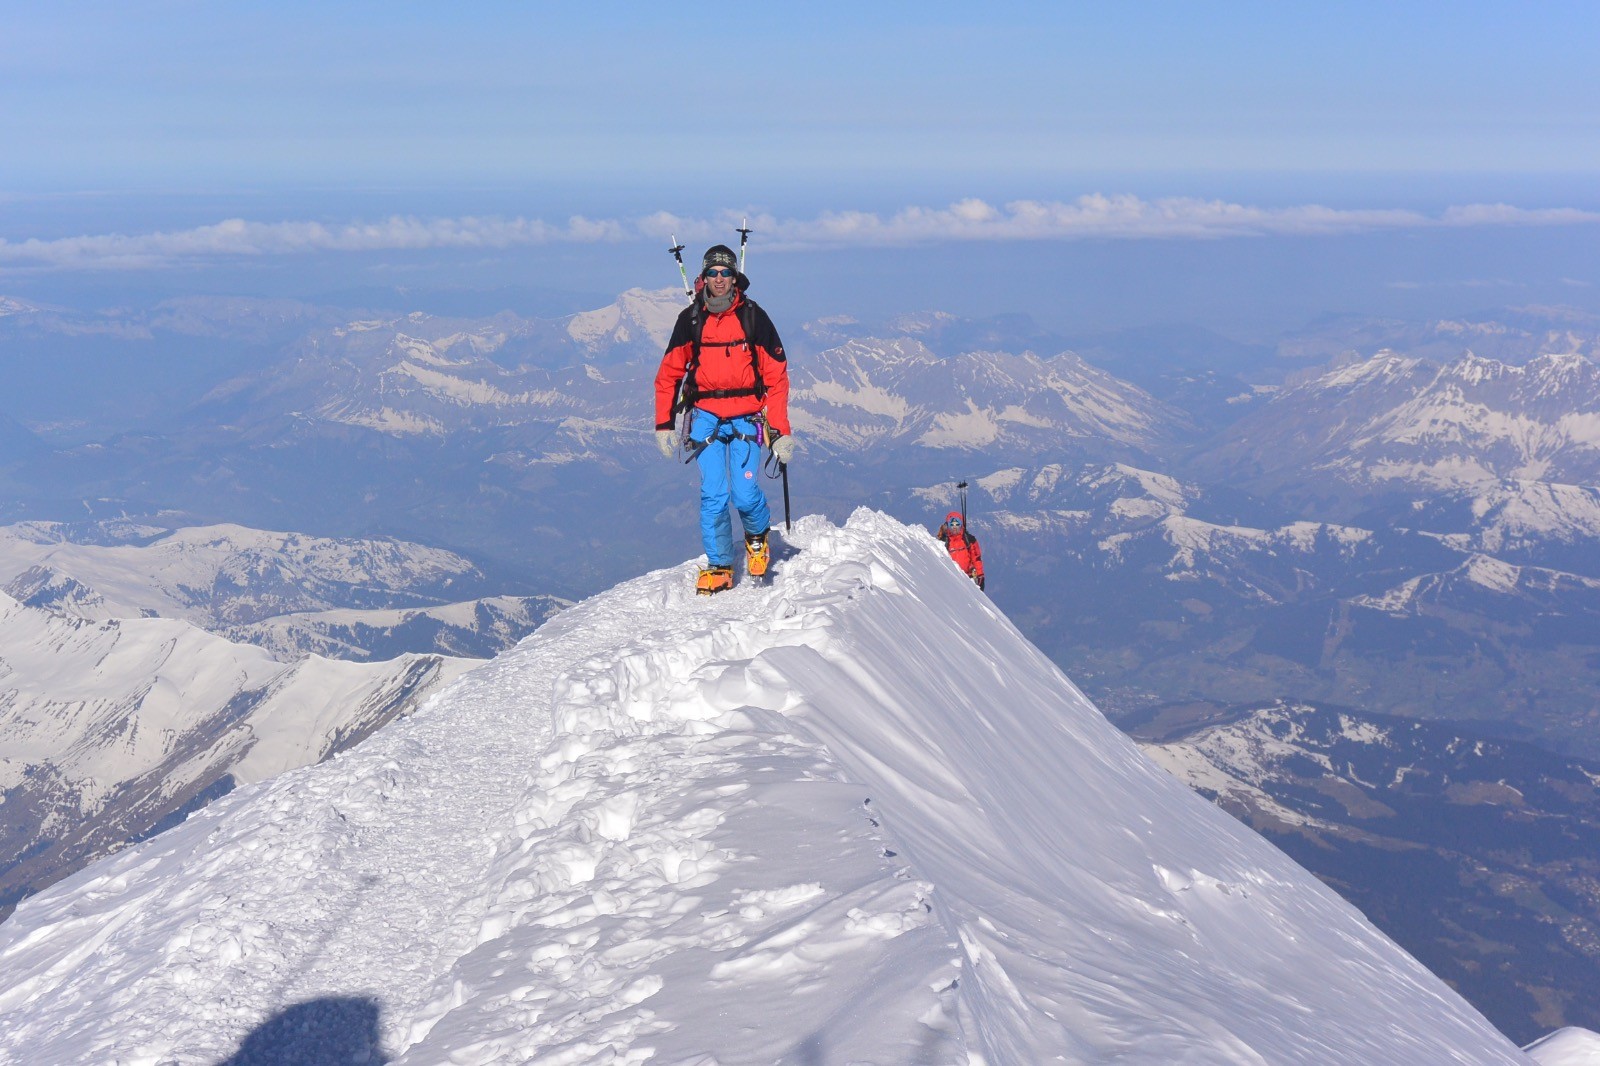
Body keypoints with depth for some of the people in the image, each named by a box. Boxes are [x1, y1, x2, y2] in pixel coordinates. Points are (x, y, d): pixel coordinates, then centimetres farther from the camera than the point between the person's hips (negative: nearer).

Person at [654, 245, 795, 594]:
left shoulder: (753, 316, -2)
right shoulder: (690, 319, 3)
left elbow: (776, 375, 0)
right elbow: (669, 374, 10)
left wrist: (782, 432, -4)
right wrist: (664, 424, 3)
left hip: (746, 417, -1)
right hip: (705, 417, 1)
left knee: (745, 494, -11)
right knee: (713, 496, -5)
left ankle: (758, 536, 22)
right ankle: (719, 565, 10)